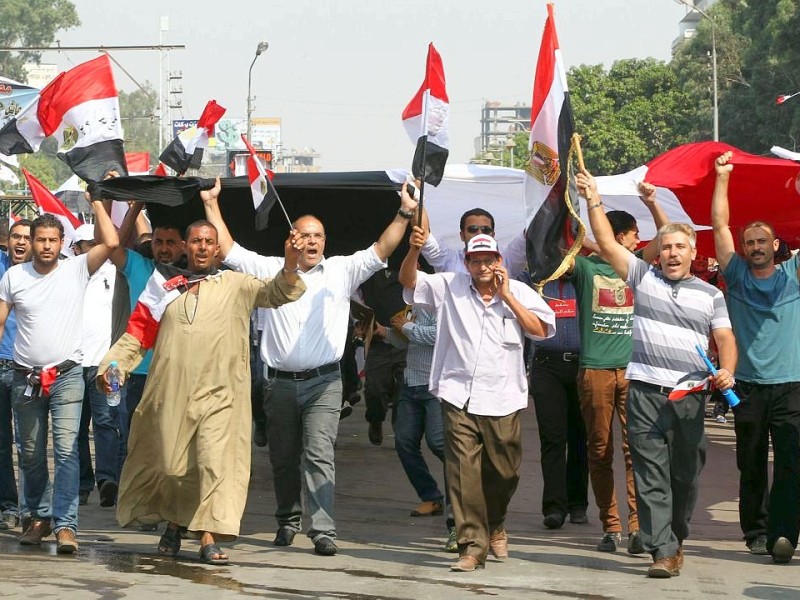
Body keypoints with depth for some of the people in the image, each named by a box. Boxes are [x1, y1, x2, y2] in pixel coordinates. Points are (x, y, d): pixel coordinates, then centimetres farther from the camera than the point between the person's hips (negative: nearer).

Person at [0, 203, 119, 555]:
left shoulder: (77, 269, 0)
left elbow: (111, 242, -12)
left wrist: (96, 202, -5)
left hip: (66, 377, -3)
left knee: (66, 451, -13)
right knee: (31, 455, 12)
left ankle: (65, 525, -16)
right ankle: (39, 517, 26)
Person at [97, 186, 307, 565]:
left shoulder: (235, 285, 9)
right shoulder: (164, 287, 12)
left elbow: (275, 294, -1)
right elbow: (137, 334, 11)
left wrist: (290, 265, -21)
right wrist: (111, 364, -3)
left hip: (216, 395, -2)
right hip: (169, 392, 2)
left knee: (215, 461, -13)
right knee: (168, 464, 7)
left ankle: (209, 537, -14)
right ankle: (173, 523, 31)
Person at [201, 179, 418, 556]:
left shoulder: (341, 271, 8)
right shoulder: (271, 270, 9)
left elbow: (379, 252, 0)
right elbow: (230, 252, 8)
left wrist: (404, 215, -10)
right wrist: (212, 207, 5)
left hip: (323, 382, -2)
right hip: (280, 382, 2)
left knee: (319, 455, -12)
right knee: (283, 457, 10)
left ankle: (323, 530, -16)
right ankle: (288, 521, 26)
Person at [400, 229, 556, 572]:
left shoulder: (519, 293, 6)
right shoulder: (450, 287, 8)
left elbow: (541, 330, -4)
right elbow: (409, 281, 3)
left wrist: (506, 296, -7)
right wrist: (414, 250, -17)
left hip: (502, 401, 1)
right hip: (459, 398, 0)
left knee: (504, 472, 9)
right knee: (463, 471, -9)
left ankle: (494, 525, 36)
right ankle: (472, 545, -7)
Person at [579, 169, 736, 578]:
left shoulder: (710, 295, 14)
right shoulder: (643, 277, 10)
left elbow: (725, 338, 6)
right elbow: (606, 243, 6)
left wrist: (726, 370, -13)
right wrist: (594, 202, 0)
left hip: (690, 396, 2)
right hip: (646, 391, -2)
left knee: (686, 474, 8)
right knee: (651, 474, -8)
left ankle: (675, 538, 25)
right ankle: (663, 551, -10)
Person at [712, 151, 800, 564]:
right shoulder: (737, 275, 10)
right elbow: (720, 225, 7)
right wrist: (723, 178, 5)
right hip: (747, 385, 1)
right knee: (751, 465, 6)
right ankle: (755, 532, 12)